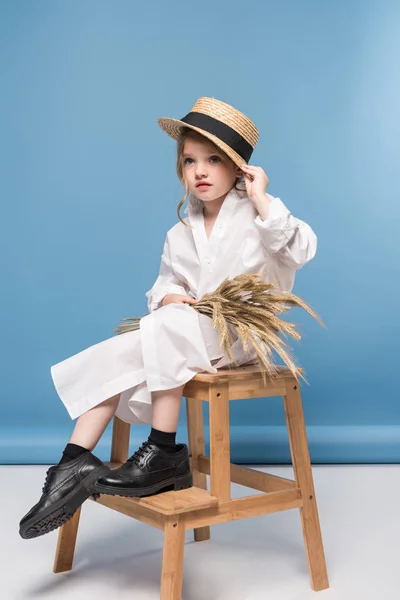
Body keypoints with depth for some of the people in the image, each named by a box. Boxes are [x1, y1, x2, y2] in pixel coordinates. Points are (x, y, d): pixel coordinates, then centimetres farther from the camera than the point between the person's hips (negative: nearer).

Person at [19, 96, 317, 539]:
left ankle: (163, 454, -22)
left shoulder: (257, 214, -3)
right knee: (110, 359, -16)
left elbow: (301, 249, -19)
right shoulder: (180, 234, 14)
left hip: (238, 335, -6)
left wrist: (262, 200, -21)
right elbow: (167, 281, 20)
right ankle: (75, 464, -15)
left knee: (163, 331, -33)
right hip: (189, 328, 6)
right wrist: (170, 297, -4)